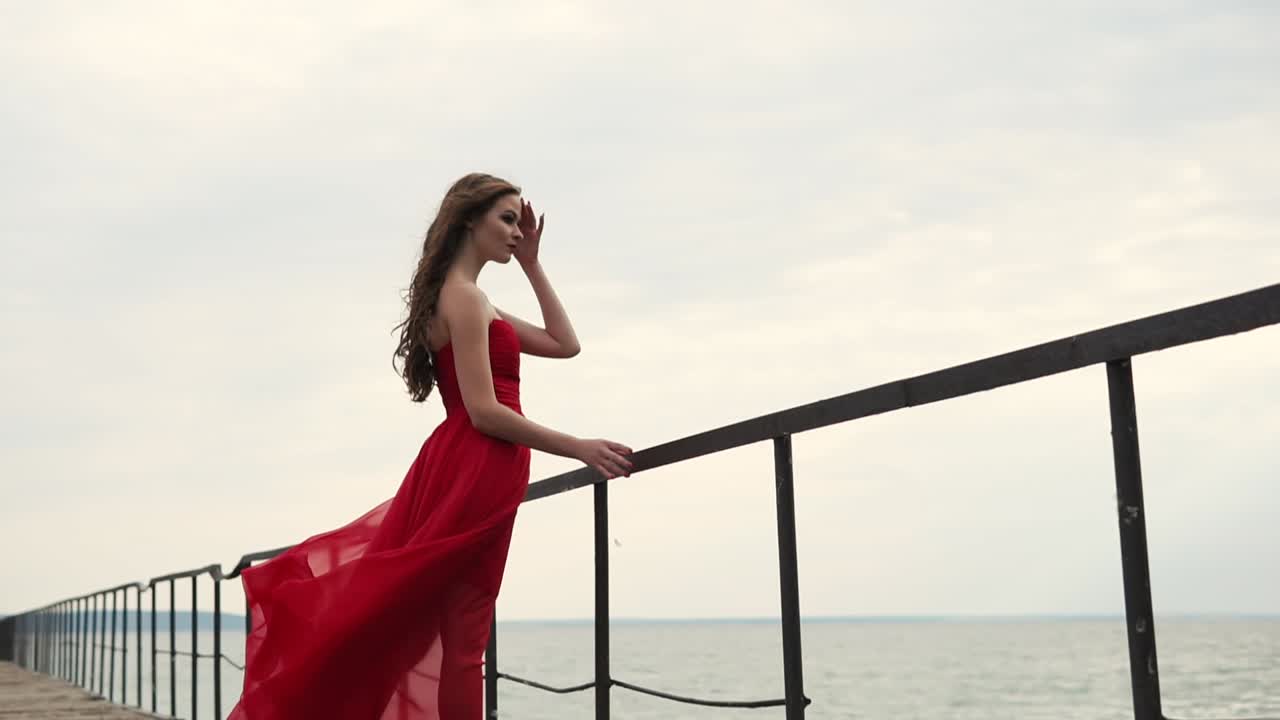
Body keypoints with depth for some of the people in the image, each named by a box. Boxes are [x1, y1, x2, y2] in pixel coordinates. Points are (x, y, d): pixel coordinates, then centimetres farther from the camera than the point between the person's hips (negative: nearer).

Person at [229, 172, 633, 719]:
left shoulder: (467, 301, 20)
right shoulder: (463, 297, -12)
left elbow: (565, 344, 21)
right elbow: (484, 412, -19)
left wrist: (531, 264, 18)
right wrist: (579, 448, -17)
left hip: (460, 469, 10)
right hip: (477, 474, -10)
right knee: (456, 638, -5)